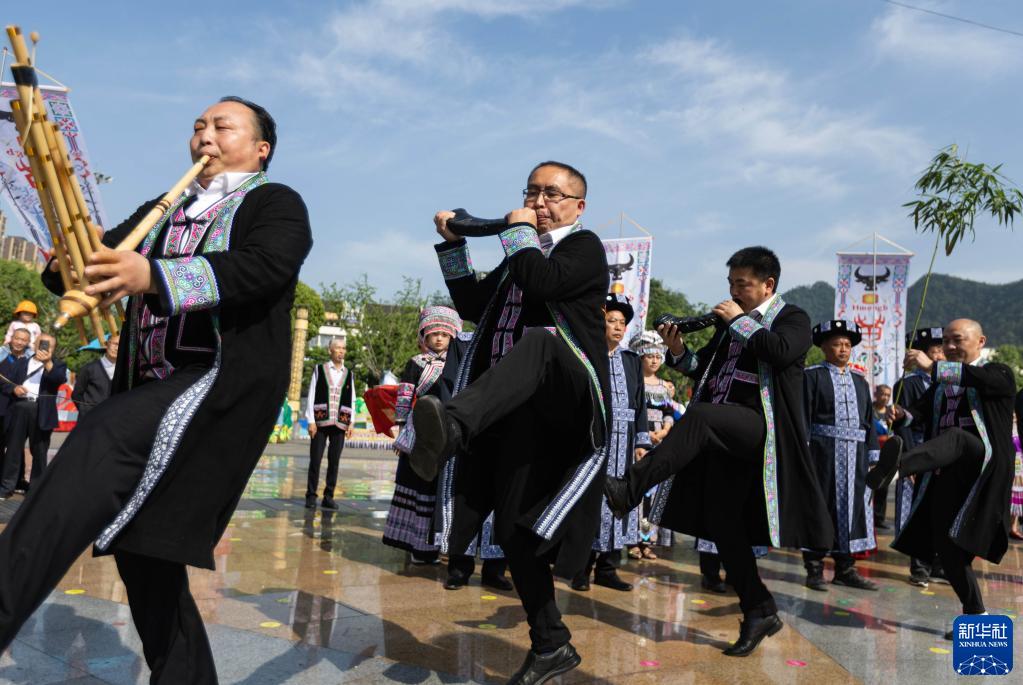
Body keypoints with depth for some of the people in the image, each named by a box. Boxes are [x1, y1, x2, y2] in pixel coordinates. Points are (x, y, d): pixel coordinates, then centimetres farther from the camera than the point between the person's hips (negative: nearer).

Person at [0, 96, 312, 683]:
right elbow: (105, 251, 14)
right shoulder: (161, 211, 24)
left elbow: (263, 267, -17)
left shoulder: (276, 204, 4)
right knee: (140, 548, 8)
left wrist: (153, 276, -30)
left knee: (103, 442, -33)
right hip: (148, 390, 7)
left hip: (225, 378, -7)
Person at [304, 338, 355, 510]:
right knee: (315, 460, 0)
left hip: (340, 424, 2)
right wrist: (311, 420, -6)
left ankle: (328, 497, 13)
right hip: (320, 422, -2)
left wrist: (351, 422, 2)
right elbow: (311, 396, 1)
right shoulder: (319, 369, 4)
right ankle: (311, 496, 9)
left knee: (334, 461, 5)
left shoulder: (348, 374, 11)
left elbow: (352, 400, 10)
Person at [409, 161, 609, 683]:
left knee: (539, 343, -41)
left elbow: (542, 284, -15)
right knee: (513, 527, 4)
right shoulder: (522, 257, 26)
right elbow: (472, 306, 26)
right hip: (514, 403, 7)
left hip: (564, 398, -7)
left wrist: (518, 230, 1)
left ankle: (452, 425, -65)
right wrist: (453, 245, 20)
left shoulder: (585, 247, 5)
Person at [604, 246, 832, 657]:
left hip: (759, 426, -7)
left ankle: (629, 491, -39)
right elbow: (706, 370, 25)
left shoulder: (792, 318, 4)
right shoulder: (729, 322, 21)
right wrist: (679, 353, 7)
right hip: (722, 435, 7)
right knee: (722, 520, 4)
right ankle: (760, 611, 17)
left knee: (698, 416, -36)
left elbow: (781, 351, -19)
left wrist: (739, 320, -9)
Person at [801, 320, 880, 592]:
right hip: (823, 450, -5)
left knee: (852, 505, 7)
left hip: (855, 452, 5)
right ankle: (814, 569, 6)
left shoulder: (860, 381, 17)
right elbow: (803, 416, -6)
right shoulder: (812, 376, 1)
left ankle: (846, 569, 17)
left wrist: (873, 456, 9)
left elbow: (868, 420, 16)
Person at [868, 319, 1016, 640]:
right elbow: (922, 411, 6)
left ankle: (895, 464, -67)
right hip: (946, 474, 6)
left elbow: (980, 378, -18)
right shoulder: (941, 383, 23)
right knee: (946, 545, 4)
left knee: (956, 438, -38)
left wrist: (932, 367, -27)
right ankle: (975, 616, 20)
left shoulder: (998, 373, 8)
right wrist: (903, 413, -17)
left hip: (983, 460, -6)